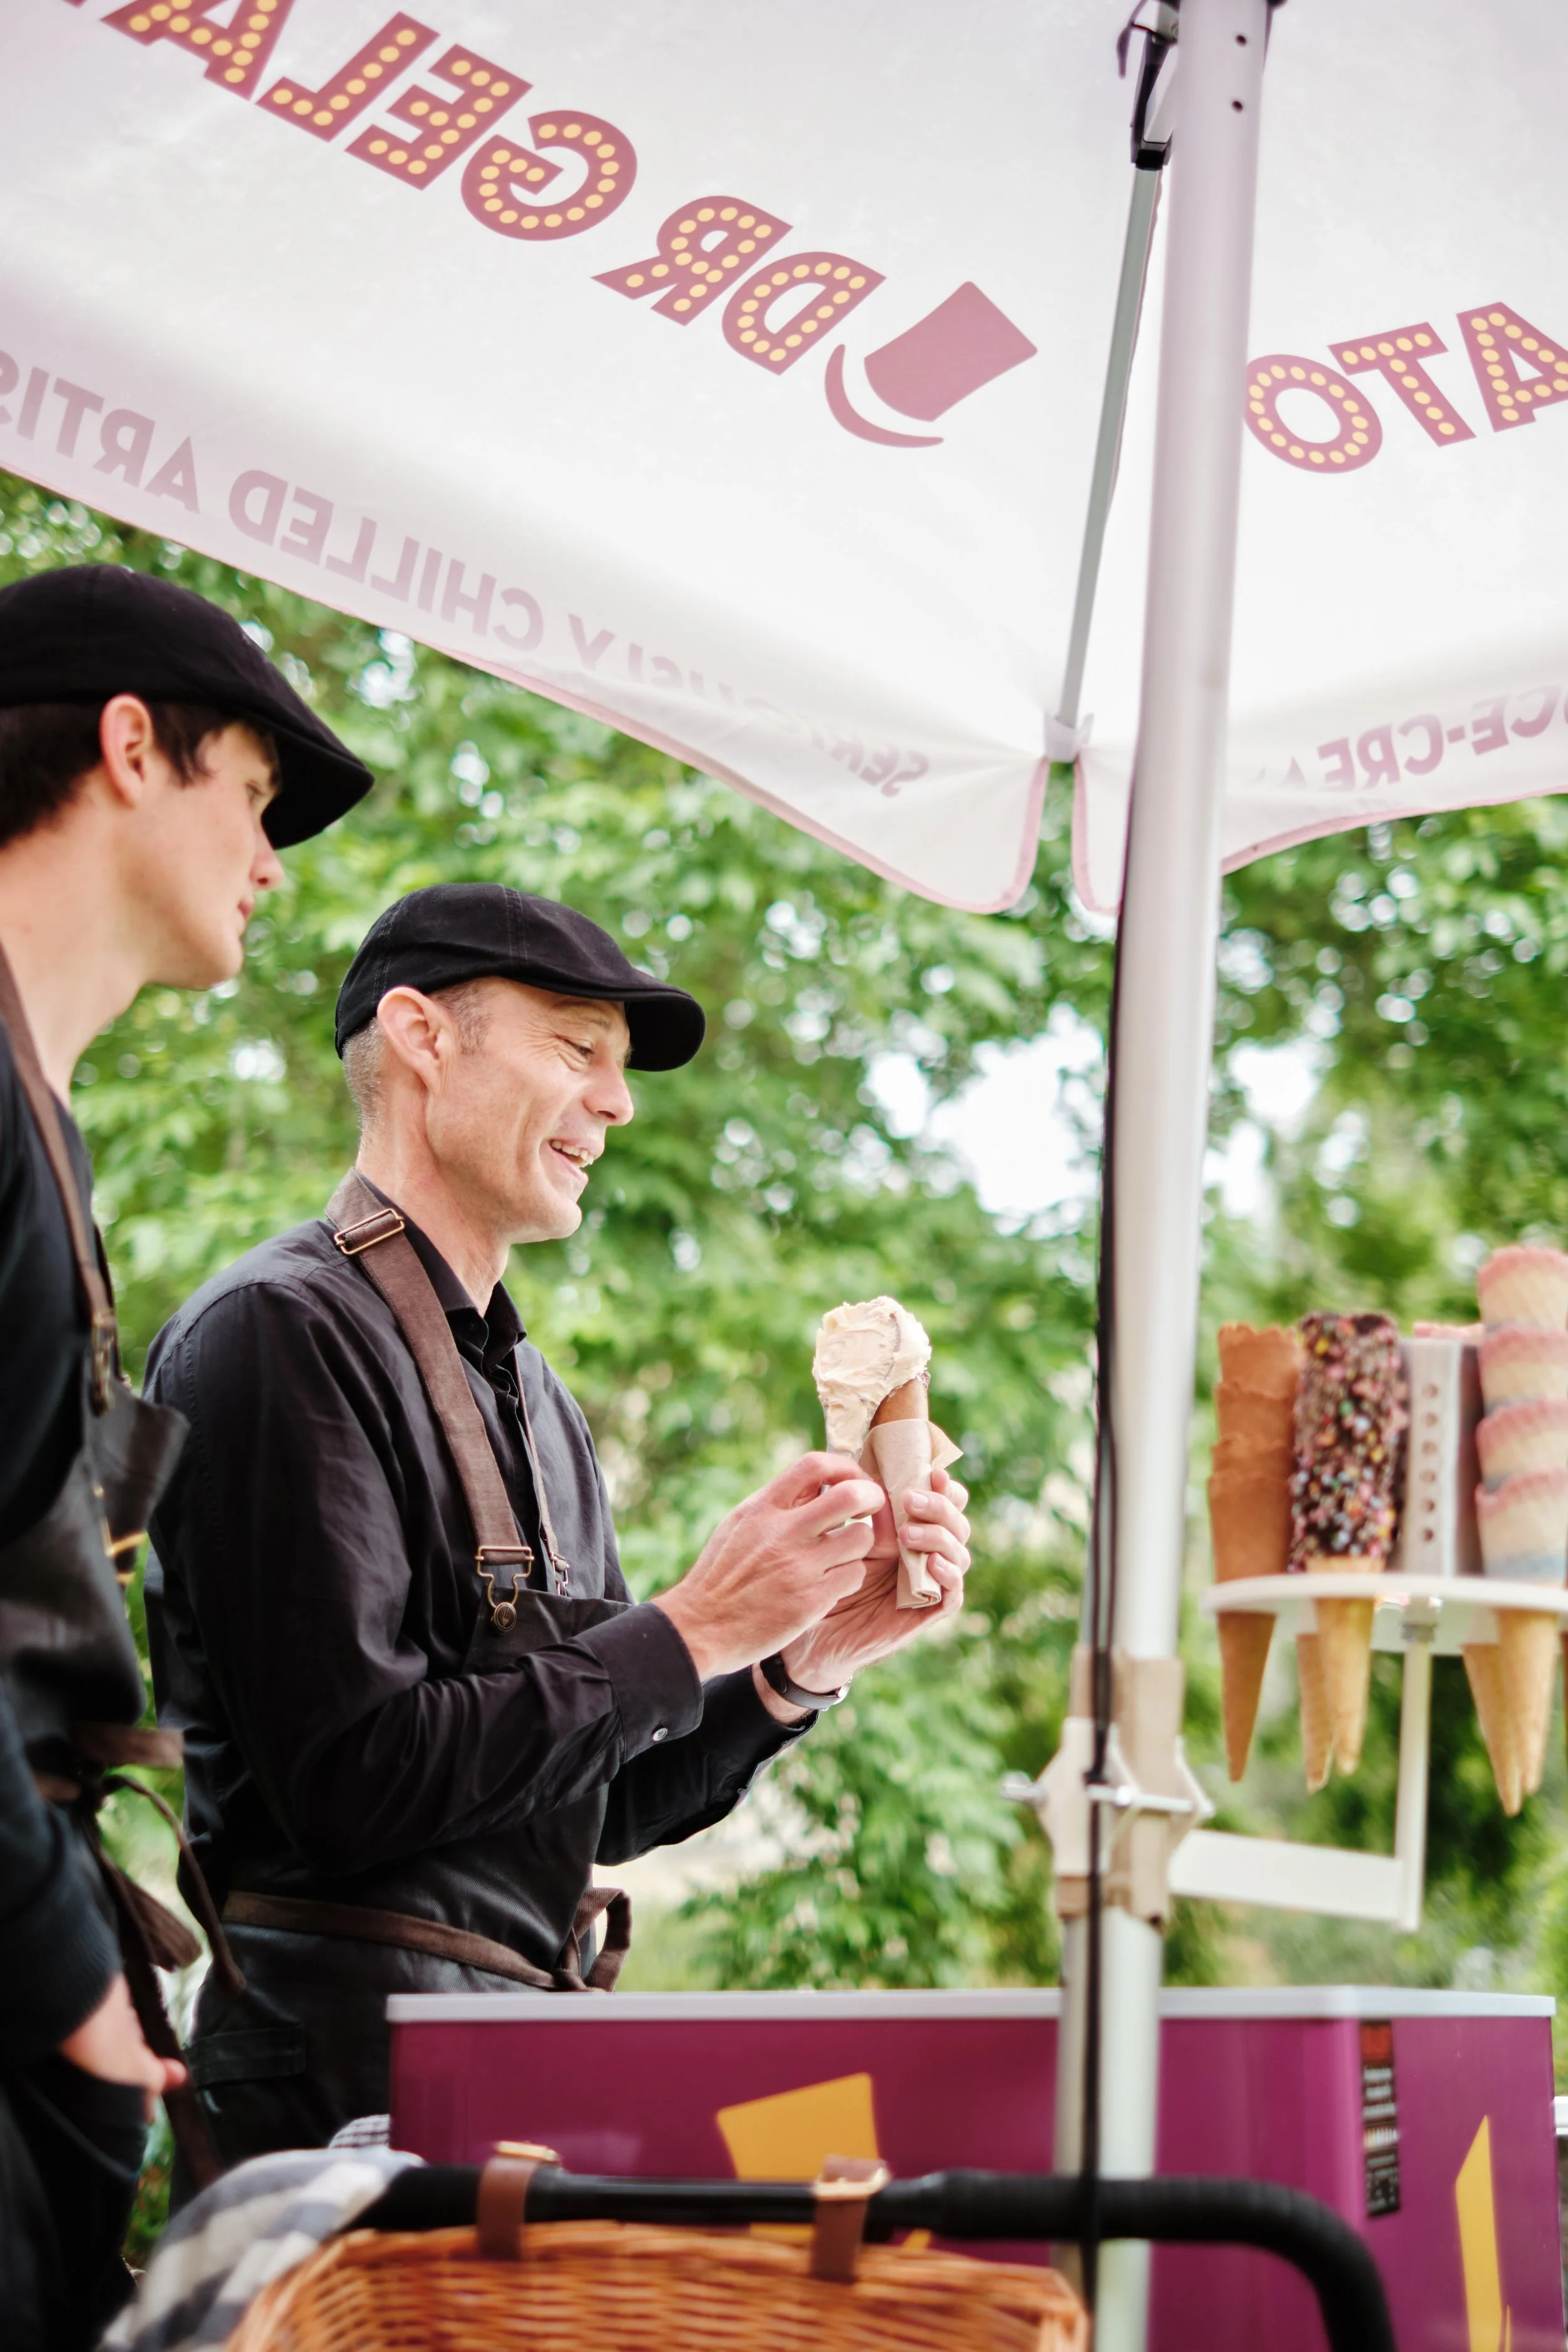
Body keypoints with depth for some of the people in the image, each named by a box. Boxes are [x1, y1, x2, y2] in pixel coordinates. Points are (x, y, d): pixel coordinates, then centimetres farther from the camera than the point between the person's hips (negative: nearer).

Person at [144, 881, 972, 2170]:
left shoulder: (534, 1398, 16)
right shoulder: (284, 1330, -10)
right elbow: (352, 1783, -19)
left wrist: (805, 1662, 1)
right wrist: (691, 1634, -14)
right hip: (354, 2076, -8)